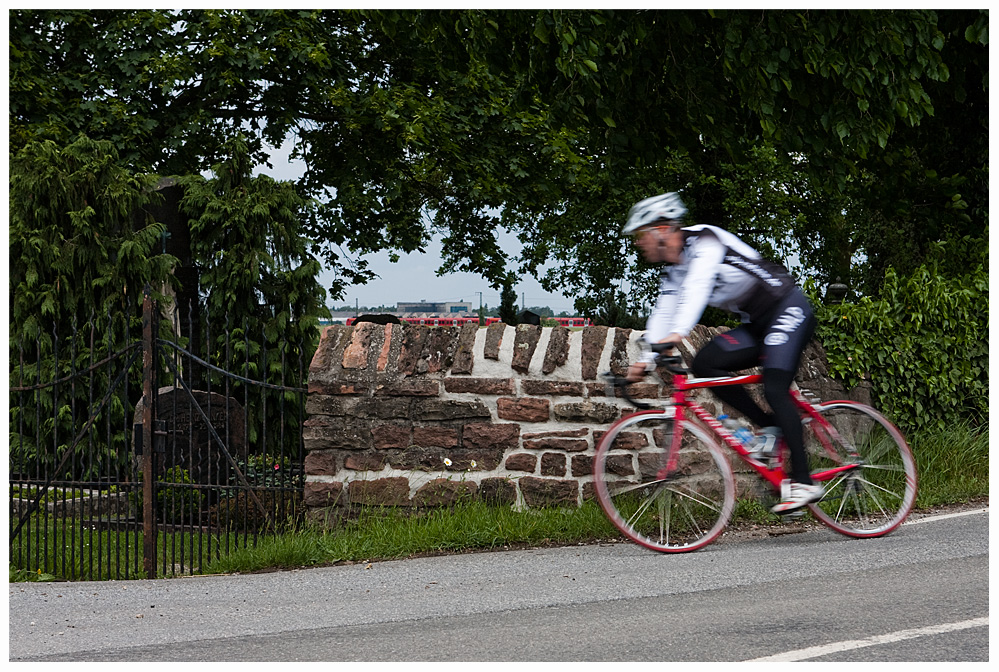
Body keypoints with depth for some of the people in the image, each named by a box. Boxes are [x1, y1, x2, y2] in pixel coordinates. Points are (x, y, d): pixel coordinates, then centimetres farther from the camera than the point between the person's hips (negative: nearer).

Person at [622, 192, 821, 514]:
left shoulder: (703, 240, -18)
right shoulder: (673, 270, 9)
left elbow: (698, 285, -35)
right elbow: (662, 316, 5)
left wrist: (678, 334, -49)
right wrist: (646, 361, -10)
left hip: (789, 309, -9)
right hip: (757, 324, 9)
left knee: (774, 389, -22)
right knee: (705, 363, -10)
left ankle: (803, 482, -22)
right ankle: (769, 426, 0)